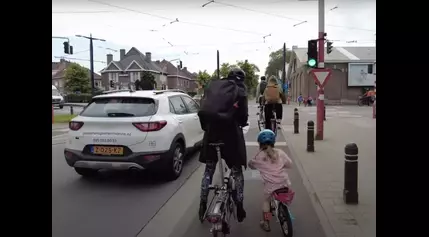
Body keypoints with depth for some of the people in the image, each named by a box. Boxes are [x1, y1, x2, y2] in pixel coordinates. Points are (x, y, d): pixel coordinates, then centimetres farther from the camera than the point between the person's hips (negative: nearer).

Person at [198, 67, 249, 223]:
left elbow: (203, 110, 5)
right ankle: (239, 207, 14)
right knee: (237, 170, 12)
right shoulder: (240, 89, 2)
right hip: (231, 131, -3)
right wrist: (242, 123, 13)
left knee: (209, 170, 16)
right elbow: (243, 113, -7)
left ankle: (203, 205, 19)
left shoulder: (213, 86, 11)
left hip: (212, 131, 3)